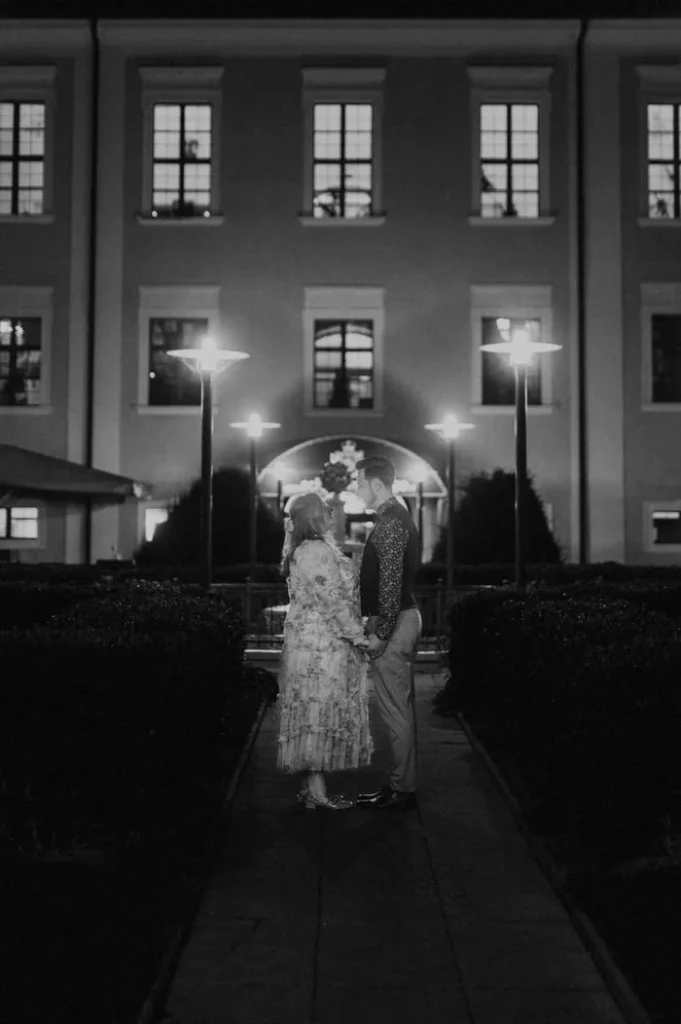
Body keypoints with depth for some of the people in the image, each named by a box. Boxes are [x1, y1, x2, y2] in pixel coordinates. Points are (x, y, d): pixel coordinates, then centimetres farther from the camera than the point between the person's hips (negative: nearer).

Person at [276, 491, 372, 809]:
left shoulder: (314, 548, 15)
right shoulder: (314, 551, -17)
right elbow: (332, 600, -20)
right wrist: (359, 635, -13)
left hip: (315, 642, 10)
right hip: (322, 645, -10)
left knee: (315, 712, 11)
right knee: (321, 712, -5)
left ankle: (312, 785, 17)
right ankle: (317, 791, 0)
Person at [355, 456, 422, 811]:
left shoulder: (390, 523, -17)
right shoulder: (397, 517, 16)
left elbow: (390, 583, -23)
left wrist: (379, 632, -21)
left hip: (393, 623, -11)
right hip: (404, 618, 11)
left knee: (395, 709, -3)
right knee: (401, 707, 15)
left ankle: (401, 791, 4)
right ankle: (402, 783, 23)